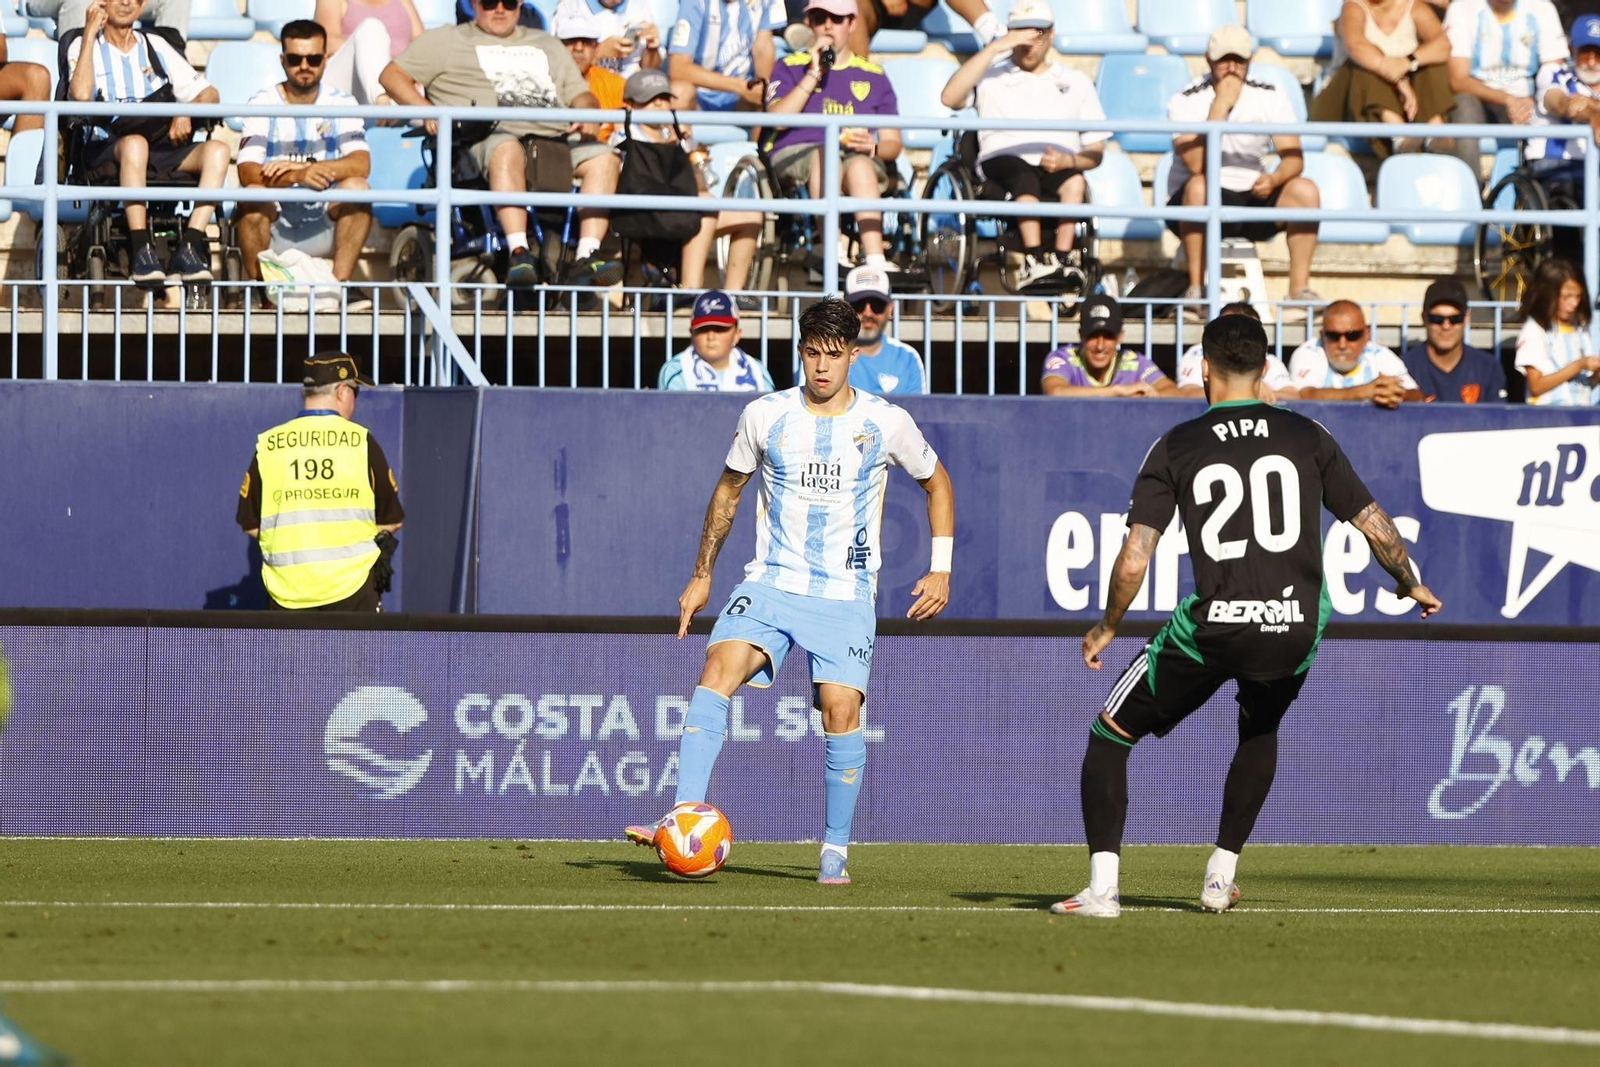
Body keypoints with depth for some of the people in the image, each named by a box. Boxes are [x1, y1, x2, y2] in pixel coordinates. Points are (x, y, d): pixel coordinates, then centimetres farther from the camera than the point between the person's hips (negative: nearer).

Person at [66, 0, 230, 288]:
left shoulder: (156, 46, 20)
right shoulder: (83, 46, 10)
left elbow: (208, 93, 14)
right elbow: (80, 94, -12)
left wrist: (187, 113, -8)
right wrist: (91, 34, -7)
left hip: (162, 149, 4)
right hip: (106, 153, -4)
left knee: (218, 150, -24)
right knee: (135, 143, -39)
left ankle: (189, 248, -34)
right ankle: (141, 252, -43)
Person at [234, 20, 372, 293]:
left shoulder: (341, 104, 3)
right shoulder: (262, 104, -2)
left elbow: (361, 165, -13)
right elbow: (247, 173, -17)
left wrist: (301, 167, -28)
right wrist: (299, 176, -35)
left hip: (324, 228, 1)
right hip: (274, 227, -1)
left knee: (356, 187, -25)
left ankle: (340, 284, -24)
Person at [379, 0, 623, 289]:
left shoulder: (546, 45, 33)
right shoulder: (448, 41, 20)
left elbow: (580, 94, 30)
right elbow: (392, 76, 14)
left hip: (555, 138, 4)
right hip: (491, 134, -4)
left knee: (603, 157, -24)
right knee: (507, 151, -41)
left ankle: (587, 258, -34)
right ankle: (519, 253, -52)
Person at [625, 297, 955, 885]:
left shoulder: (886, 422, 0)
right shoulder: (765, 416, 3)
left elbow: (937, 484, 16)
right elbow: (728, 489, 18)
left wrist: (941, 570, 7)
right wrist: (702, 573, 18)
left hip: (846, 596, -1)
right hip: (770, 582, 1)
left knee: (841, 710, -15)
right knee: (718, 670, -24)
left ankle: (836, 850, 3)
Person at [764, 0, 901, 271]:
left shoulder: (872, 76, 20)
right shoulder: (791, 66, 17)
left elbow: (892, 144, 14)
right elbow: (777, 119, -3)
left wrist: (871, 147, -10)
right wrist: (814, 75, -5)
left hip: (859, 159, 1)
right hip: (794, 156, -1)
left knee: (861, 166, -36)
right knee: (825, 156, -37)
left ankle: (874, 260, -50)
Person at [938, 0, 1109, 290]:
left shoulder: (1076, 82, 23)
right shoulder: (992, 76, 19)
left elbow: (1095, 153, 18)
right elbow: (949, 98, -3)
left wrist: (1069, 161, -7)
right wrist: (994, 48, -3)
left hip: (1058, 171, 2)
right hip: (1001, 168, -2)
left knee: (1075, 182, -35)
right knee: (1022, 174, -38)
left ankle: (1060, 261, -42)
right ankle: (1035, 260, -50)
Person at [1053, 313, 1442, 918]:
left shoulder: (1176, 447, 2)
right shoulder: (1307, 437, 7)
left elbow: (1133, 560, -3)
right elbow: (1377, 528, 9)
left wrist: (1107, 627, 15)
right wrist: (1409, 584, 29)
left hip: (1211, 629, -3)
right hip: (1295, 629, 3)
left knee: (1109, 736, 14)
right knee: (1260, 728, 34)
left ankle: (1103, 886, 1)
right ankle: (1221, 876, 30)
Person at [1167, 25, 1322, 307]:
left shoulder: (1269, 97, 0)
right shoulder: (1186, 101, -11)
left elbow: (1294, 157, -5)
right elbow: (1197, 166, -25)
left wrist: (1274, 178, -28)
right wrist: (1220, 104, -25)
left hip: (1253, 200, 3)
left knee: (1305, 190, -22)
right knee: (1198, 187, -37)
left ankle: (1299, 288, -16)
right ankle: (1196, 287, -31)